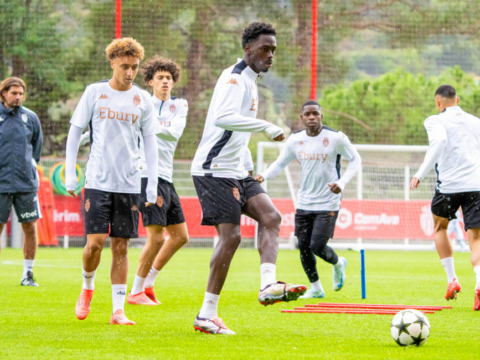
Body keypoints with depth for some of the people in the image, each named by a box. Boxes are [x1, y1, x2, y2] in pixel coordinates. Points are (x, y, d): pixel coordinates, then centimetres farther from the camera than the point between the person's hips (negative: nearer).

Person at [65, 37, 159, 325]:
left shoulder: (143, 100, 7)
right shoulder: (95, 92, 3)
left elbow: (150, 144, 11)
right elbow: (75, 132, 7)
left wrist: (153, 185, 4)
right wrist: (70, 174, 1)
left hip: (129, 183, 2)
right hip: (97, 180, -1)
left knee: (121, 246, 1)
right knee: (95, 242, -10)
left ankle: (119, 310, 5)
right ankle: (87, 286, 18)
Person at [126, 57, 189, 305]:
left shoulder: (179, 106, 9)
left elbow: (175, 132, -9)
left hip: (166, 177, 7)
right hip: (147, 175, -7)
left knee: (180, 236, 11)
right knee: (156, 237, -13)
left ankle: (148, 283, 23)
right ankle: (136, 292, -2)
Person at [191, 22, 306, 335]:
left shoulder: (250, 82, 19)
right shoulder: (234, 78, -13)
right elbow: (223, 118, -32)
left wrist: (248, 166, 23)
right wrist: (267, 127, -34)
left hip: (236, 172, 10)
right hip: (214, 171, -10)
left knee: (271, 217, -6)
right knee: (231, 236, -12)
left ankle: (268, 286, -20)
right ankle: (207, 315, -6)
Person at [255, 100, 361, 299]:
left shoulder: (336, 138, -11)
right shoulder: (295, 140, 0)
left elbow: (355, 160, 0)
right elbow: (280, 163, 11)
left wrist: (342, 182, -15)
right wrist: (264, 175, -10)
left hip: (328, 203, -4)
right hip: (304, 202, 4)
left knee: (317, 246, -12)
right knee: (304, 246, 3)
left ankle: (338, 264, 23)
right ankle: (315, 288, 23)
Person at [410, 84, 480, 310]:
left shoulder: (436, 121, 3)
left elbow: (439, 141, -18)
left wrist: (421, 174, -19)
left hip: (448, 184, -2)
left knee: (439, 227, 25)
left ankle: (452, 280, 16)